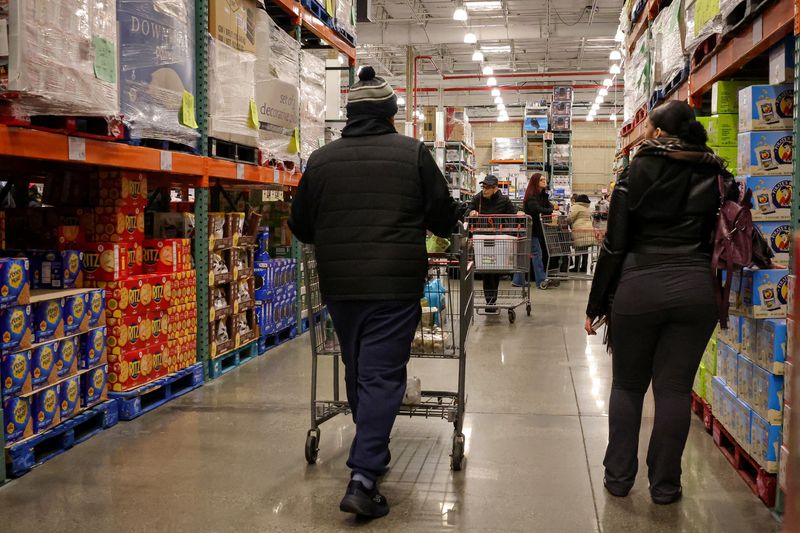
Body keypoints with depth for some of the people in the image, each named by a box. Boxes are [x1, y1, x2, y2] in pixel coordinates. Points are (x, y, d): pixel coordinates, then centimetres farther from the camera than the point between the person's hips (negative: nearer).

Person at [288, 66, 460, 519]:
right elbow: (445, 217, 2)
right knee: (383, 375, -1)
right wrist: (422, 225, 25)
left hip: (339, 283, 4)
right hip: (396, 283, -3)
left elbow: (300, 225, 13)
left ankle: (373, 452, 34)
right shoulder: (413, 153, -2)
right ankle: (364, 478, -8)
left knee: (358, 371, 19)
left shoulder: (321, 159, 5)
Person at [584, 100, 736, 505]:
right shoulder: (715, 176, 7)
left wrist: (596, 304, 2)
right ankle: (664, 485, 16)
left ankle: (619, 476, 19)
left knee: (627, 385, 13)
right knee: (674, 388, 8)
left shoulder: (638, 173, -2)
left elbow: (615, 245, -3)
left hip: (639, 288, -2)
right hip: (695, 289, 2)